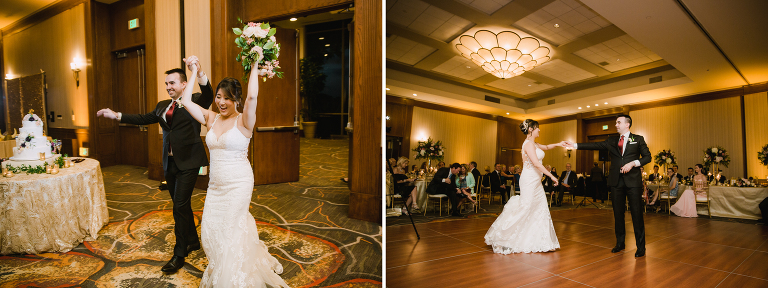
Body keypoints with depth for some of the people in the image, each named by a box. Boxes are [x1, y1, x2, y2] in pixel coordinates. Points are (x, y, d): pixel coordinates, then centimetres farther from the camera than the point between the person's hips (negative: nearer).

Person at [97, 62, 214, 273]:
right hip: (170, 163, 7)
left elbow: (208, 96, -27)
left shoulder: (194, 101, -7)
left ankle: (179, 255, 5)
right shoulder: (162, 106, 15)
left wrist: (200, 73, -43)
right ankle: (193, 241, 34)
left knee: (180, 206, -6)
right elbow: (143, 119, 23)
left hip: (188, 163, -7)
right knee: (180, 205, 16)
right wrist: (116, 115, 19)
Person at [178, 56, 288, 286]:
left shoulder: (243, 121, -13)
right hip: (215, 183, 6)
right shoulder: (211, 119, 4)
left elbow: (252, 97, -29)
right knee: (210, 229, 10)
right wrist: (194, 72, 4)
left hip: (238, 183, -5)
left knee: (230, 230, 5)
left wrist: (254, 67, -20)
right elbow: (186, 100, 3)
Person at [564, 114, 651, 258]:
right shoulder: (612, 140, 13)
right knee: (618, 213, 9)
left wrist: (633, 163, -12)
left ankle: (641, 247, 8)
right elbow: (595, 145, 6)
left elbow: (647, 157, 4)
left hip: (633, 181, -3)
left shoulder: (638, 139, 5)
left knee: (637, 213, -2)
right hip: (616, 181, 3)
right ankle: (620, 243, 21)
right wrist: (575, 145, -1)